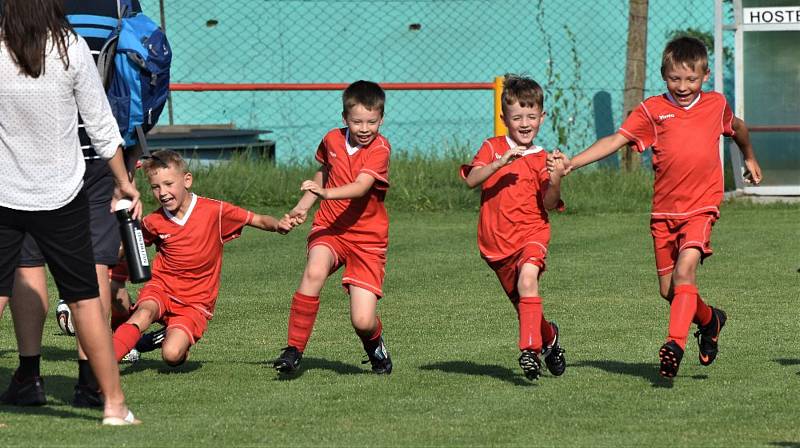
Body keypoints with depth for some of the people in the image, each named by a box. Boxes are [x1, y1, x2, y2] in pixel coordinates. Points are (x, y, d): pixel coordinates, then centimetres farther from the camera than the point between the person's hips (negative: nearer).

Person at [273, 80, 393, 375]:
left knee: (363, 321, -10)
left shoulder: (379, 149, -13)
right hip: (329, 228, 3)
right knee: (315, 272, -33)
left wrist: (326, 193, -46)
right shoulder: (332, 140, 2)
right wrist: (303, 206, 15)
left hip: (367, 237, -3)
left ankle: (374, 343, 29)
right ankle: (294, 350, -25)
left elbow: (361, 187, -30)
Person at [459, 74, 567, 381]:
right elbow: (471, 180, -12)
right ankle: (549, 336, 42)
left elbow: (549, 204, -5)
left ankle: (530, 349, -32)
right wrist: (500, 162, -24)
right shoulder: (492, 148, 4)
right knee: (524, 304, 12)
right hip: (496, 241, 2)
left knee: (527, 281, -31)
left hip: (531, 233, -2)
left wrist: (555, 180, -23)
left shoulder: (541, 159, 3)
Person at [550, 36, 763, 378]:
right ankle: (709, 320, 36)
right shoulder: (652, 110, 0)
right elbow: (616, 140, -8)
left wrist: (750, 157, 45)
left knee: (684, 269, -24)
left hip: (701, 206, -2)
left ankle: (675, 344, -30)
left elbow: (737, 127, 29)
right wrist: (572, 163, -20)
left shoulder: (716, 105, 6)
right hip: (664, 209, 2)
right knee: (668, 289, 7)